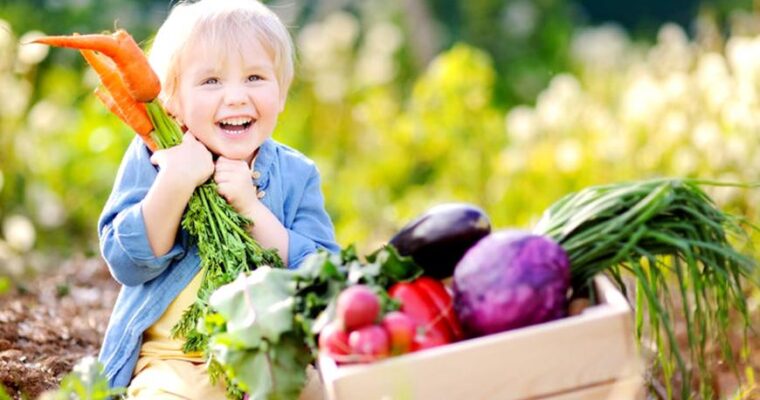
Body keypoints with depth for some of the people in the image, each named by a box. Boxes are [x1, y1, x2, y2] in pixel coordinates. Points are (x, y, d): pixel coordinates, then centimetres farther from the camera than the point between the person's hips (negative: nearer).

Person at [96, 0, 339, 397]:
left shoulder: (295, 175, 3)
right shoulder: (151, 160, -1)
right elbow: (128, 264, -10)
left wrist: (251, 208, -18)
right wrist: (174, 183, -22)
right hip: (172, 359, -1)